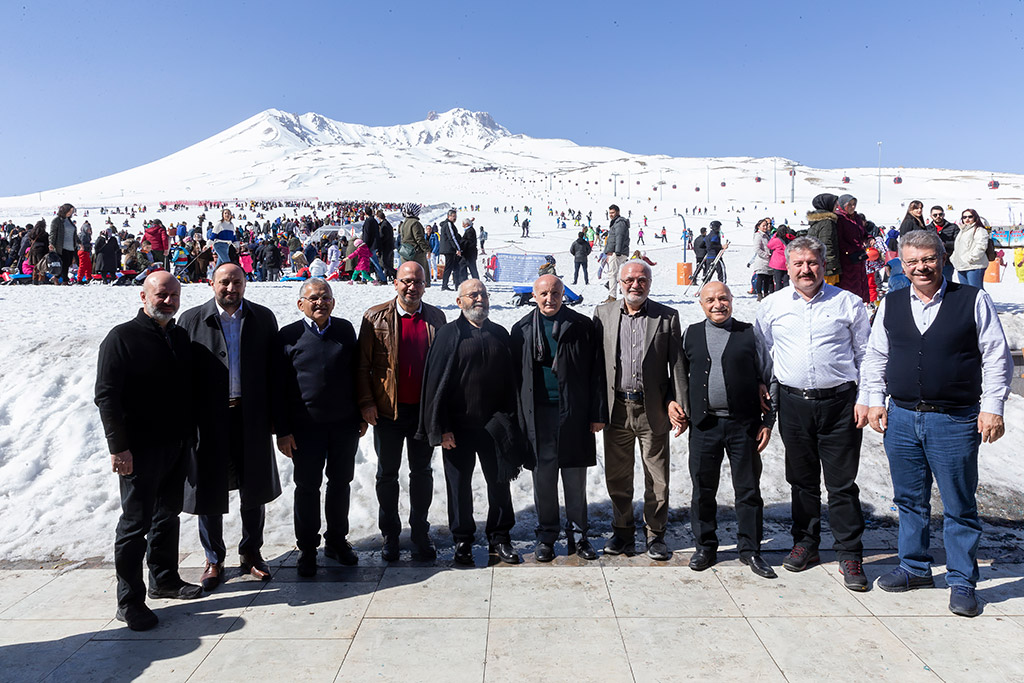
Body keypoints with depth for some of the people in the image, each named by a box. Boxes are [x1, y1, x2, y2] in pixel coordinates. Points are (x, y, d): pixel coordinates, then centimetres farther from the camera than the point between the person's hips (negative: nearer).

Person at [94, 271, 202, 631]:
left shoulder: (180, 336, 8)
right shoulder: (122, 337, -9)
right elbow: (106, 395, -13)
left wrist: (190, 434, 9)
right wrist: (119, 447, -17)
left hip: (177, 445, 6)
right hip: (139, 449, -6)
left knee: (168, 514, 18)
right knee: (136, 523, 1)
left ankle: (164, 578, 34)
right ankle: (129, 601, 13)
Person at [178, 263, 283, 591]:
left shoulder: (263, 318, 1)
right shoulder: (192, 320, -2)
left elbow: (273, 370, 3)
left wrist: (274, 415, 0)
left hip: (252, 416, 1)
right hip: (209, 419, -1)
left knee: (254, 490, 12)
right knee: (209, 492, 9)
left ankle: (251, 553, 31)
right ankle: (214, 560, 27)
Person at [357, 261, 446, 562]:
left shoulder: (436, 317, 4)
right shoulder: (375, 317, -3)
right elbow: (362, 365, -2)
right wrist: (366, 402, -9)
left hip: (425, 410, 2)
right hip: (387, 410, -1)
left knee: (422, 472, 11)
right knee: (387, 474, 11)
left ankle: (420, 532, 26)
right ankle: (390, 534, 27)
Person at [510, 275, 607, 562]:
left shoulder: (582, 326, 2)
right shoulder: (522, 329, 7)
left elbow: (596, 373, 1)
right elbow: (516, 375, 7)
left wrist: (598, 413, -3)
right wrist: (518, 417, 3)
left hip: (574, 413, -1)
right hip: (538, 413, 1)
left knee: (575, 479, 8)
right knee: (543, 478, 9)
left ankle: (578, 534, 24)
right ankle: (546, 536, 24)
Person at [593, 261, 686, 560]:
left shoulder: (667, 316, 2)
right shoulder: (603, 313, 5)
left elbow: (676, 363, 2)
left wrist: (676, 400, -8)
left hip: (653, 409, -1)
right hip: (616, 409, 2)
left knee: (657, 477, 7)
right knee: (617, 477, 12)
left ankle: (655, 535, 24)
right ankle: (623, 533, 29)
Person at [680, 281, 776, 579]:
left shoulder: (750, 333, 4)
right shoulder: (690, 335, 8)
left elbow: (768, 378, 6)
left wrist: (768, 422, 2)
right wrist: (681, 412, 6)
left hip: (744, 425, -1)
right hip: (703, 424, 1)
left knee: (748, 489, 6)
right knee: (703, 490, 8)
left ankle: (750, 549, 21)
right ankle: (705, 547, 23)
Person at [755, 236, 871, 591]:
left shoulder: (848, 303, 2)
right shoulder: (771, 306, 6)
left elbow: (865, 354, 7)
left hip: (839, 402, -2)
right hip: (793, 403, 2)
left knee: (842, 483, 2)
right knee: (802, 479, 13)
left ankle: (850, 555, 14)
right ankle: (805, 543, 28)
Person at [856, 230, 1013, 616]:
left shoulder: (974, 301, -1)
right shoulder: (891, 305, 7)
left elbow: (997, 357, 0)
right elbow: (875, 356, 13)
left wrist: (992, 407, -6)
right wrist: (875, 401, 5)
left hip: (955, 421, -3)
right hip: (901, 418, 3)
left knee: (960, 507, 7)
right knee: (910, 500, 14)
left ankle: (962, 581, 22)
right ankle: (914, 568, 31)